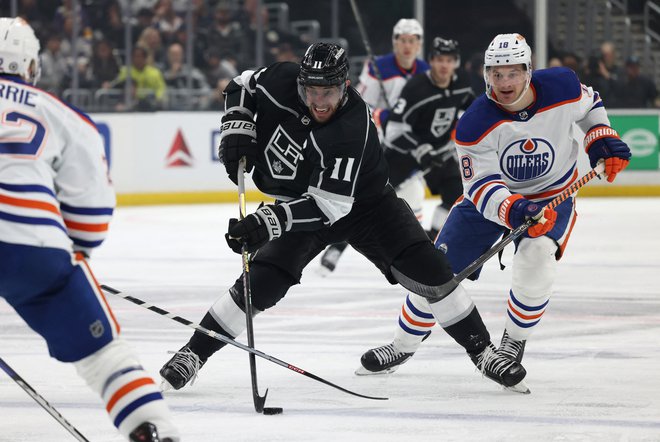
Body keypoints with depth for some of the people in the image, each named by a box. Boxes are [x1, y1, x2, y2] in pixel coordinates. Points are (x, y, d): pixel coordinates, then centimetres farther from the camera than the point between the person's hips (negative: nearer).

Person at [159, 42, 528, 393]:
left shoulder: (353, 129, -35)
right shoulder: (282, 81, -22)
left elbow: (327, 205, -37)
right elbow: (242, 86, 1)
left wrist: (266, 223, -45)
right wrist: (238, 130, -15)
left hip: (364, 203, -3)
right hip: (301, 206, 3)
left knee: (427, 270, -15)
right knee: (261, 283, -14)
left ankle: (481, 349, -1)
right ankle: (193, 354, -2)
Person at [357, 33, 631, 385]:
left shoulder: (562, 86, -20)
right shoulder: (474, 124, -26)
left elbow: (589, 103, 6)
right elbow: (482, 187, -28)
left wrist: (603, 139, -7)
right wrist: (513, 210, -45)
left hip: (553, 194, 0)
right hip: (490, 197, 0)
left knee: (536, 258, -28)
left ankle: (514, 342, -4)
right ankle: (403, 346, 20)